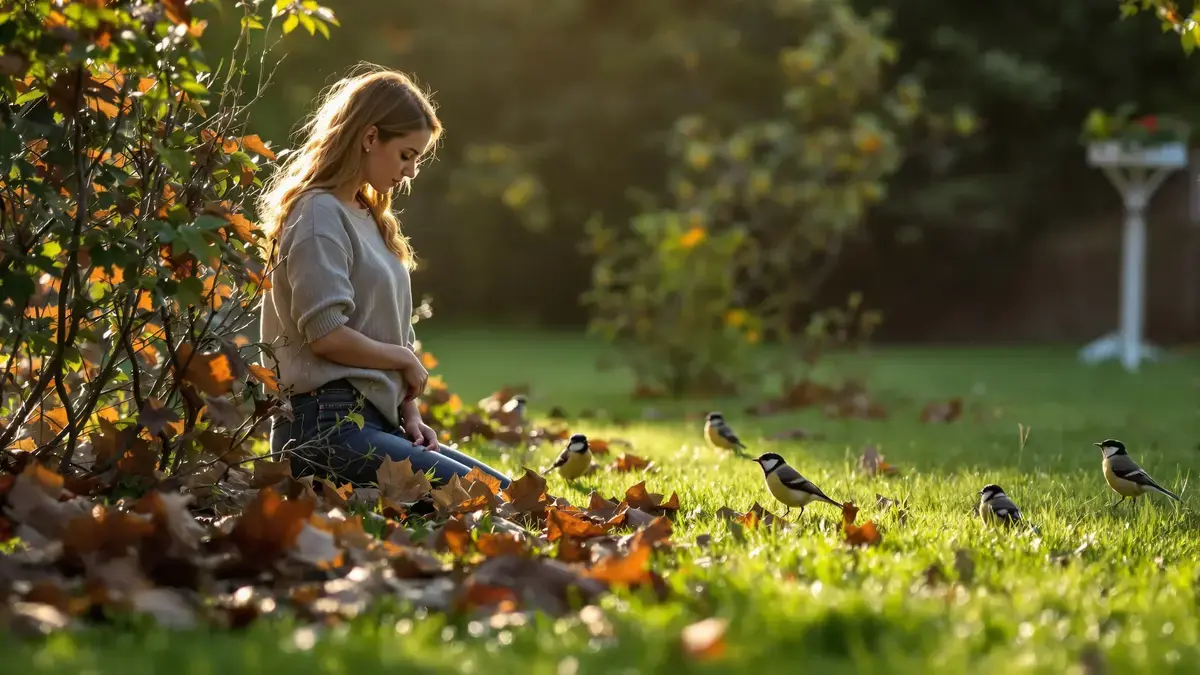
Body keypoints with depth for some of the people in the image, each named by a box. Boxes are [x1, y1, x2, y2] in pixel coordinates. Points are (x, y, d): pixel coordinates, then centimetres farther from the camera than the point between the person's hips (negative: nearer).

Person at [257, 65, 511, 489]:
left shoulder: (369, 218, 22)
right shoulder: (319, 215, -8)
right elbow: (327, 335, -17)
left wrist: (409, 413, 6)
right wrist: (405, 359, -2)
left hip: (377, 420, 10)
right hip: (327, 427, -10)